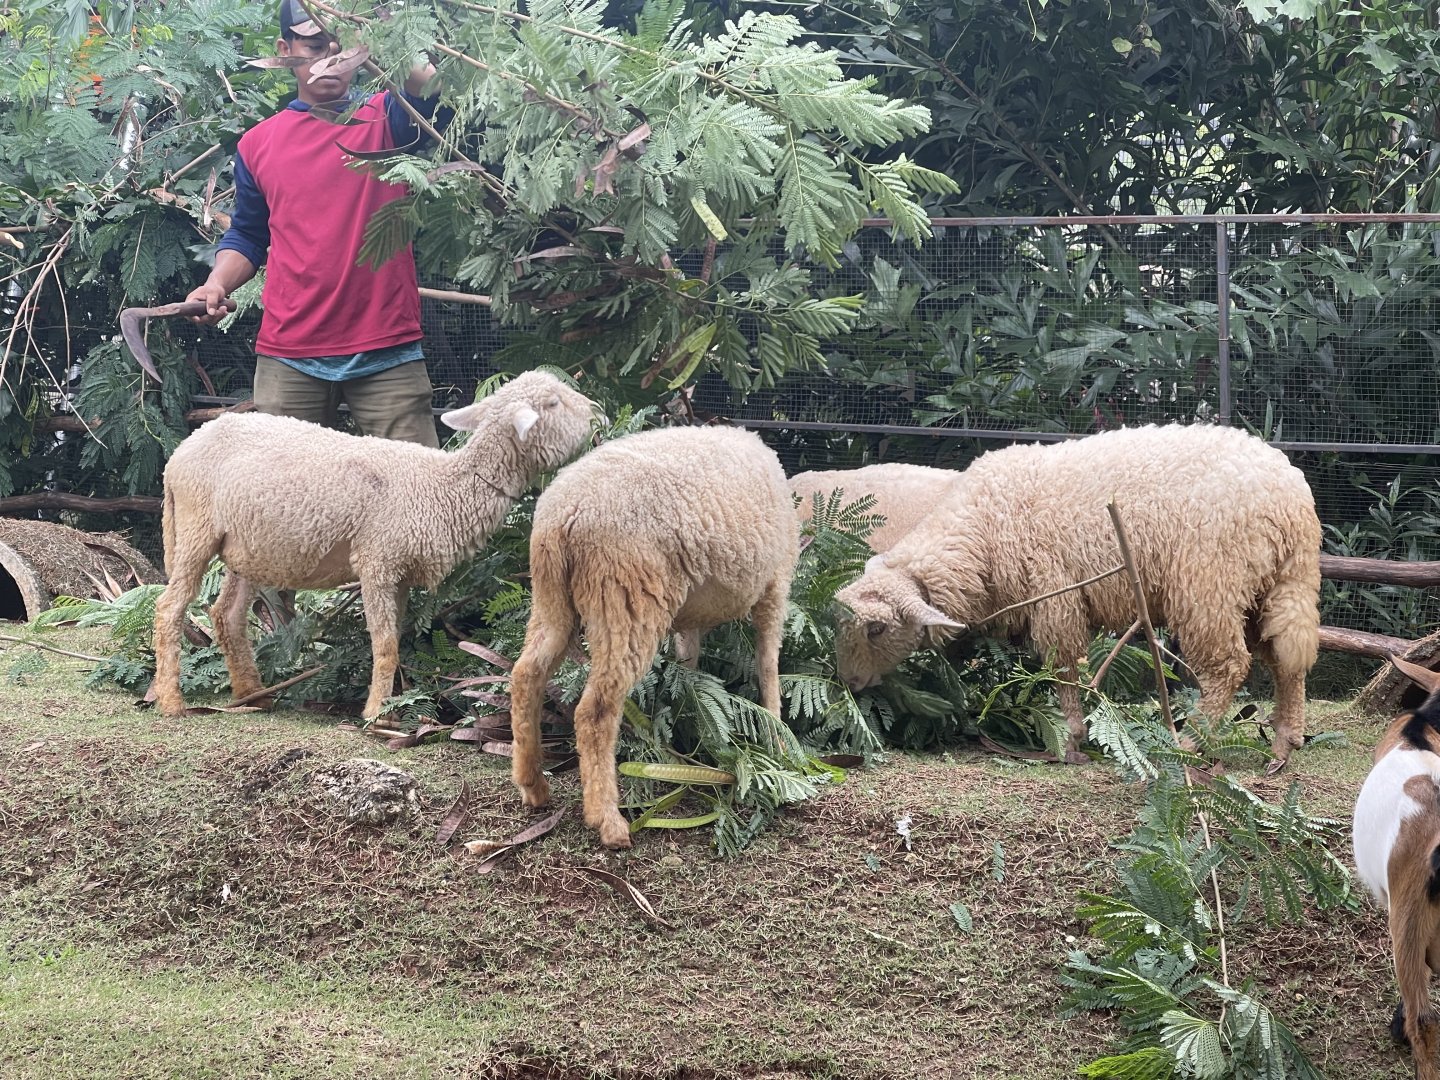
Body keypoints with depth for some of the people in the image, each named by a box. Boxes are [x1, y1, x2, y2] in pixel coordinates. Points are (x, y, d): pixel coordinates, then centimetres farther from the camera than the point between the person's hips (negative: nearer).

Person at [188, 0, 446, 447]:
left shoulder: (386, 121, 6)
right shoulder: (257, 144, 13)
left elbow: (432, 86, -16)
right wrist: (217, 283, 2)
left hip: (387, 353, -2)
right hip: (289, 357, 2)